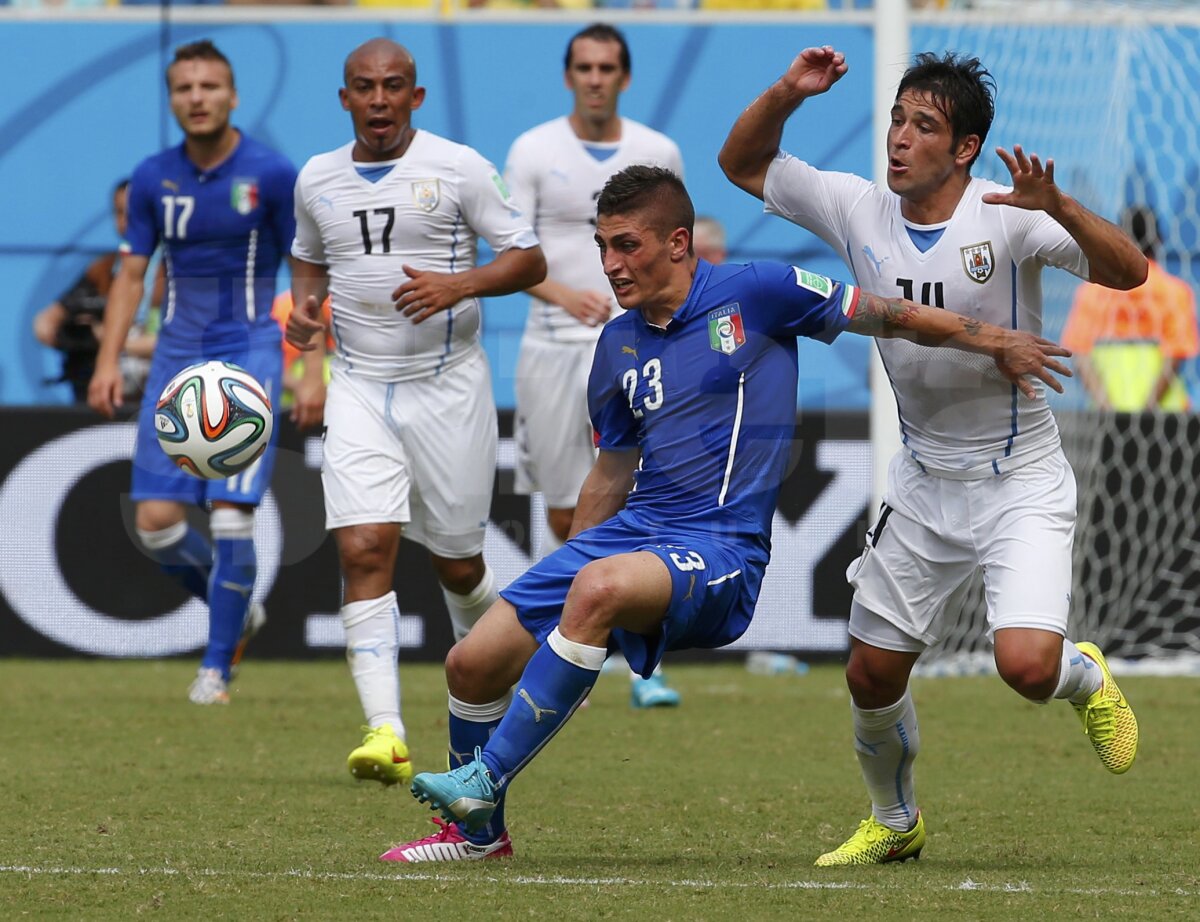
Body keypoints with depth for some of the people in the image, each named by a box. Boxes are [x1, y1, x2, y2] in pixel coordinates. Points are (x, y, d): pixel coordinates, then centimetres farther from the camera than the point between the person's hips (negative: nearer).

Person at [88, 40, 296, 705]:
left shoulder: (271, 175, -7)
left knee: (231, 516, -13)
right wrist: (108, 360, 0)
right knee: (156, 520, -4)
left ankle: (217, 668, 0)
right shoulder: (153, 179, 3)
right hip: (177, 358, 4)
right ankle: (238, 610, 23)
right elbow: (131, 273, 11)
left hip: (248, 355, -4)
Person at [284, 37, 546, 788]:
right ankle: (385, 733, -22)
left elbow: (530, 260, -4)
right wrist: (305, 311, 4)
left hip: (447, 383, -2)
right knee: (364, 550, -15)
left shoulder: (458, 168, -5)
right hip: (358, 388, 2)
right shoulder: (318, 179, 7)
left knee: (456, 562, 6)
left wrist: (458, 284, -21)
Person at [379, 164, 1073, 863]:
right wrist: (554, 590, 26)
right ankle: (478, 833, 19)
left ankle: (484, 780, -33)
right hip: (630, 531, 7)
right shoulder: (619, 347, 13)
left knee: (600, 587, -38)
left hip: (720, 550, -7)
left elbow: (887, 315, 3)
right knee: (473, 663, -4)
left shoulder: (752, 294, -4)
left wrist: (994, 342, -2)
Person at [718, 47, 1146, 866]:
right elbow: (743, 163, 6)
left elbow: (1128, 271, -27)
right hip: (924, 485, 5)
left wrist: (1058, 208, -43)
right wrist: (787, 94, -12)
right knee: (873, 675, 8)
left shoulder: (1005, 217, -17)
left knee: (1026, 666, -23)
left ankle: (1086, 677, 14)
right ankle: (895, 822, 35)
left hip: (1021, 483, -5)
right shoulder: (861, 211, -3)